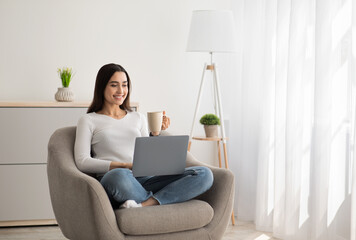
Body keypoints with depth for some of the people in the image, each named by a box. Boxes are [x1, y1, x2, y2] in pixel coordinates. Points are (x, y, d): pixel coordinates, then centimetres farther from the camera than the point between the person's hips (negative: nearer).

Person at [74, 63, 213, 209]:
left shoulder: (138, 118, 26)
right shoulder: (88, 121, 13)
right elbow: (82, 162, -1)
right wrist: (126, 166, -11)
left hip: (144, 180, 5)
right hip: (111, 180, -5)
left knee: (204, 174, -20)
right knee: (119, 176, -45)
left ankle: (144, 205, -33)